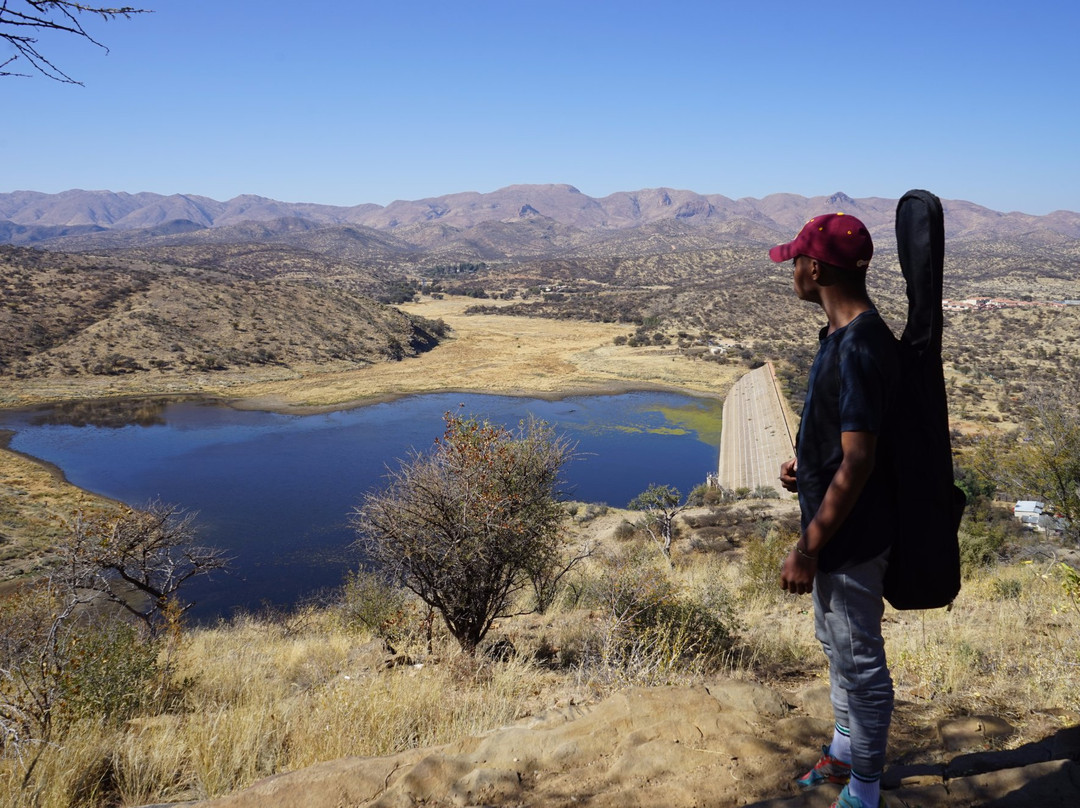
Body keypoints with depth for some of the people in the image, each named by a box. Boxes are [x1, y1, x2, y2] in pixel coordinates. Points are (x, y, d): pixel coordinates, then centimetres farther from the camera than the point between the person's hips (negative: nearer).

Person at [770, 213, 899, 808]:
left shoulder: (859, 349, -27)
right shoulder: (845, 335, 5)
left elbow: (858, 463, -27)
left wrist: (808, 550, -22)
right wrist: (806, 462, 4)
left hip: (850, 536, -10)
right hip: (837, 530, 10)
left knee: (860, 661, 8)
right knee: (835, 642, 25)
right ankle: (845, 752, 46)